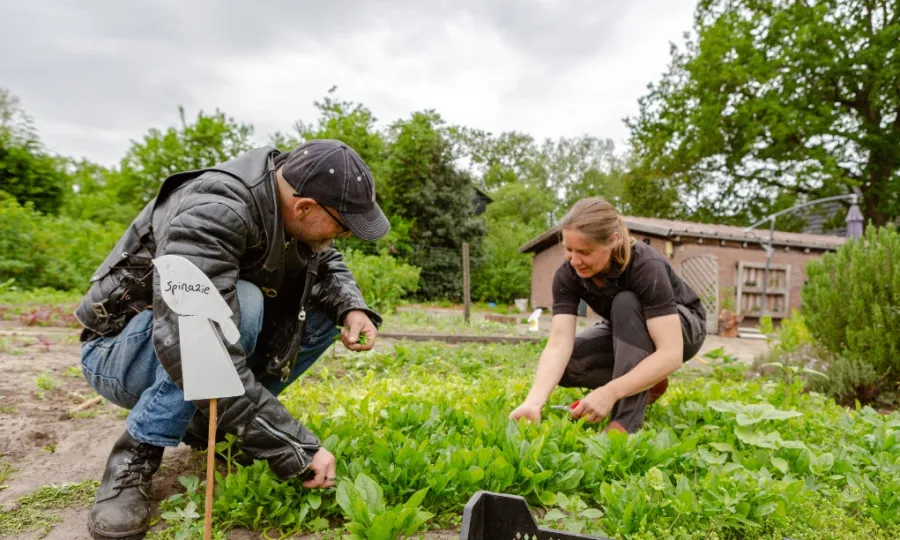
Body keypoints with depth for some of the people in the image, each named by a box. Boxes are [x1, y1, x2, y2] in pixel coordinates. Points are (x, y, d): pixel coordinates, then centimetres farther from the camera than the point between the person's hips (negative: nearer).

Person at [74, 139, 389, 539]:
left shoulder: (290, 201, -11)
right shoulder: (213, 212, -35)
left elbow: (326, 263, 7)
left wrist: (350, 306, -17)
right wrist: (296, 449, -39)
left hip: (188, 335, 8)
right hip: (120, 352, -7)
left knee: (328, 308, -6)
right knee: (240, 304, -36)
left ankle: (206, 422, 4)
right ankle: (134, 457, -16)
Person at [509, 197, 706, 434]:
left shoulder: (646, 267, -37)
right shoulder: (567, 274, -24)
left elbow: (671, 353, -42)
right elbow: (558, 345, -33)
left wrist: (609, 392, -51)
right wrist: (533, 402, -48)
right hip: (628, 332, 4)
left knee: (626, 304, -36)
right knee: (564, 365, -20)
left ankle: (625, 423, -30)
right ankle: (646, 384, 1)